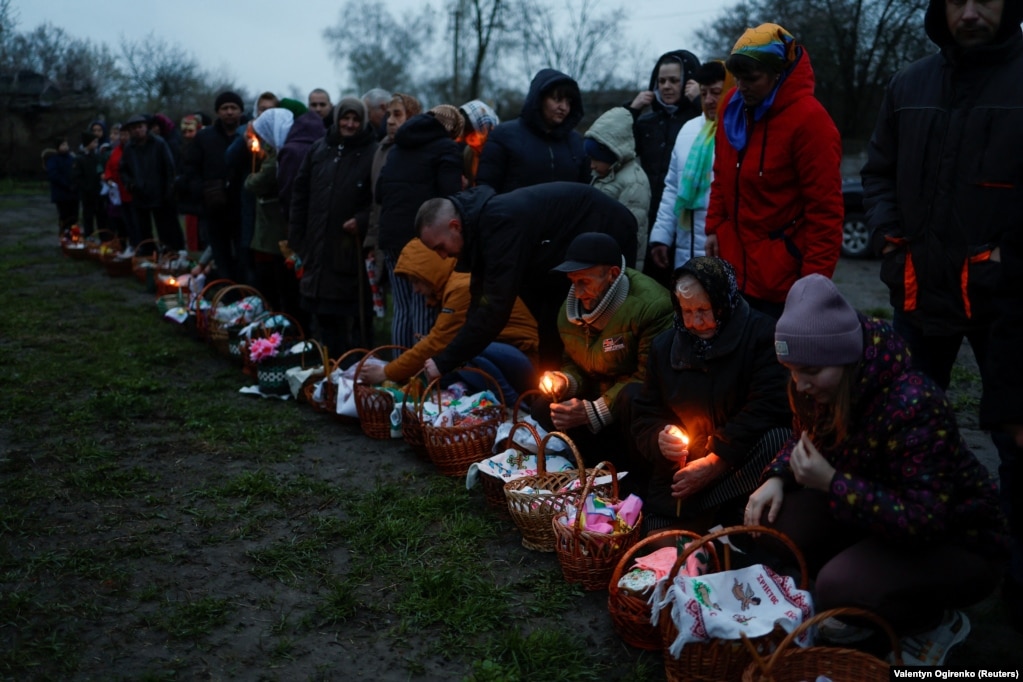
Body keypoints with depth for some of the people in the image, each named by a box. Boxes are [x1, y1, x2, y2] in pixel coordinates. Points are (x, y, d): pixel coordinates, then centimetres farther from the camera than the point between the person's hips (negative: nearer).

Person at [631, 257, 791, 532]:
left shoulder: (762, 334, -7)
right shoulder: (665, 346, 8)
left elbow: (768, 408, -15)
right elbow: (644, 417, 12)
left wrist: (717, 462, -17)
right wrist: (660, 439, -12)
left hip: (740, 470, -2)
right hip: (677, 476, 2)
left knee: (777, 440, -35)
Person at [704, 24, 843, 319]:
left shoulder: (808, 119, -18)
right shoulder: (733, 104, 2)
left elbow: (825, 210, -17)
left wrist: (813, 280, -17)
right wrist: (715, 227, 10)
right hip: (733, 262, 6)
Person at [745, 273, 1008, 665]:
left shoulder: (914, 405, -34)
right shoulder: (825, 386, -11)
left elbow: (924, 521, -34)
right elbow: (806, 438, 9)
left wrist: (832, 483, -37)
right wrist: (777, 478, -12)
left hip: (956, 541, -7)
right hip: (879, 515, 8)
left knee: (840, 587, -30)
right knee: (776, 517, -14)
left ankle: (937, 622, 3)